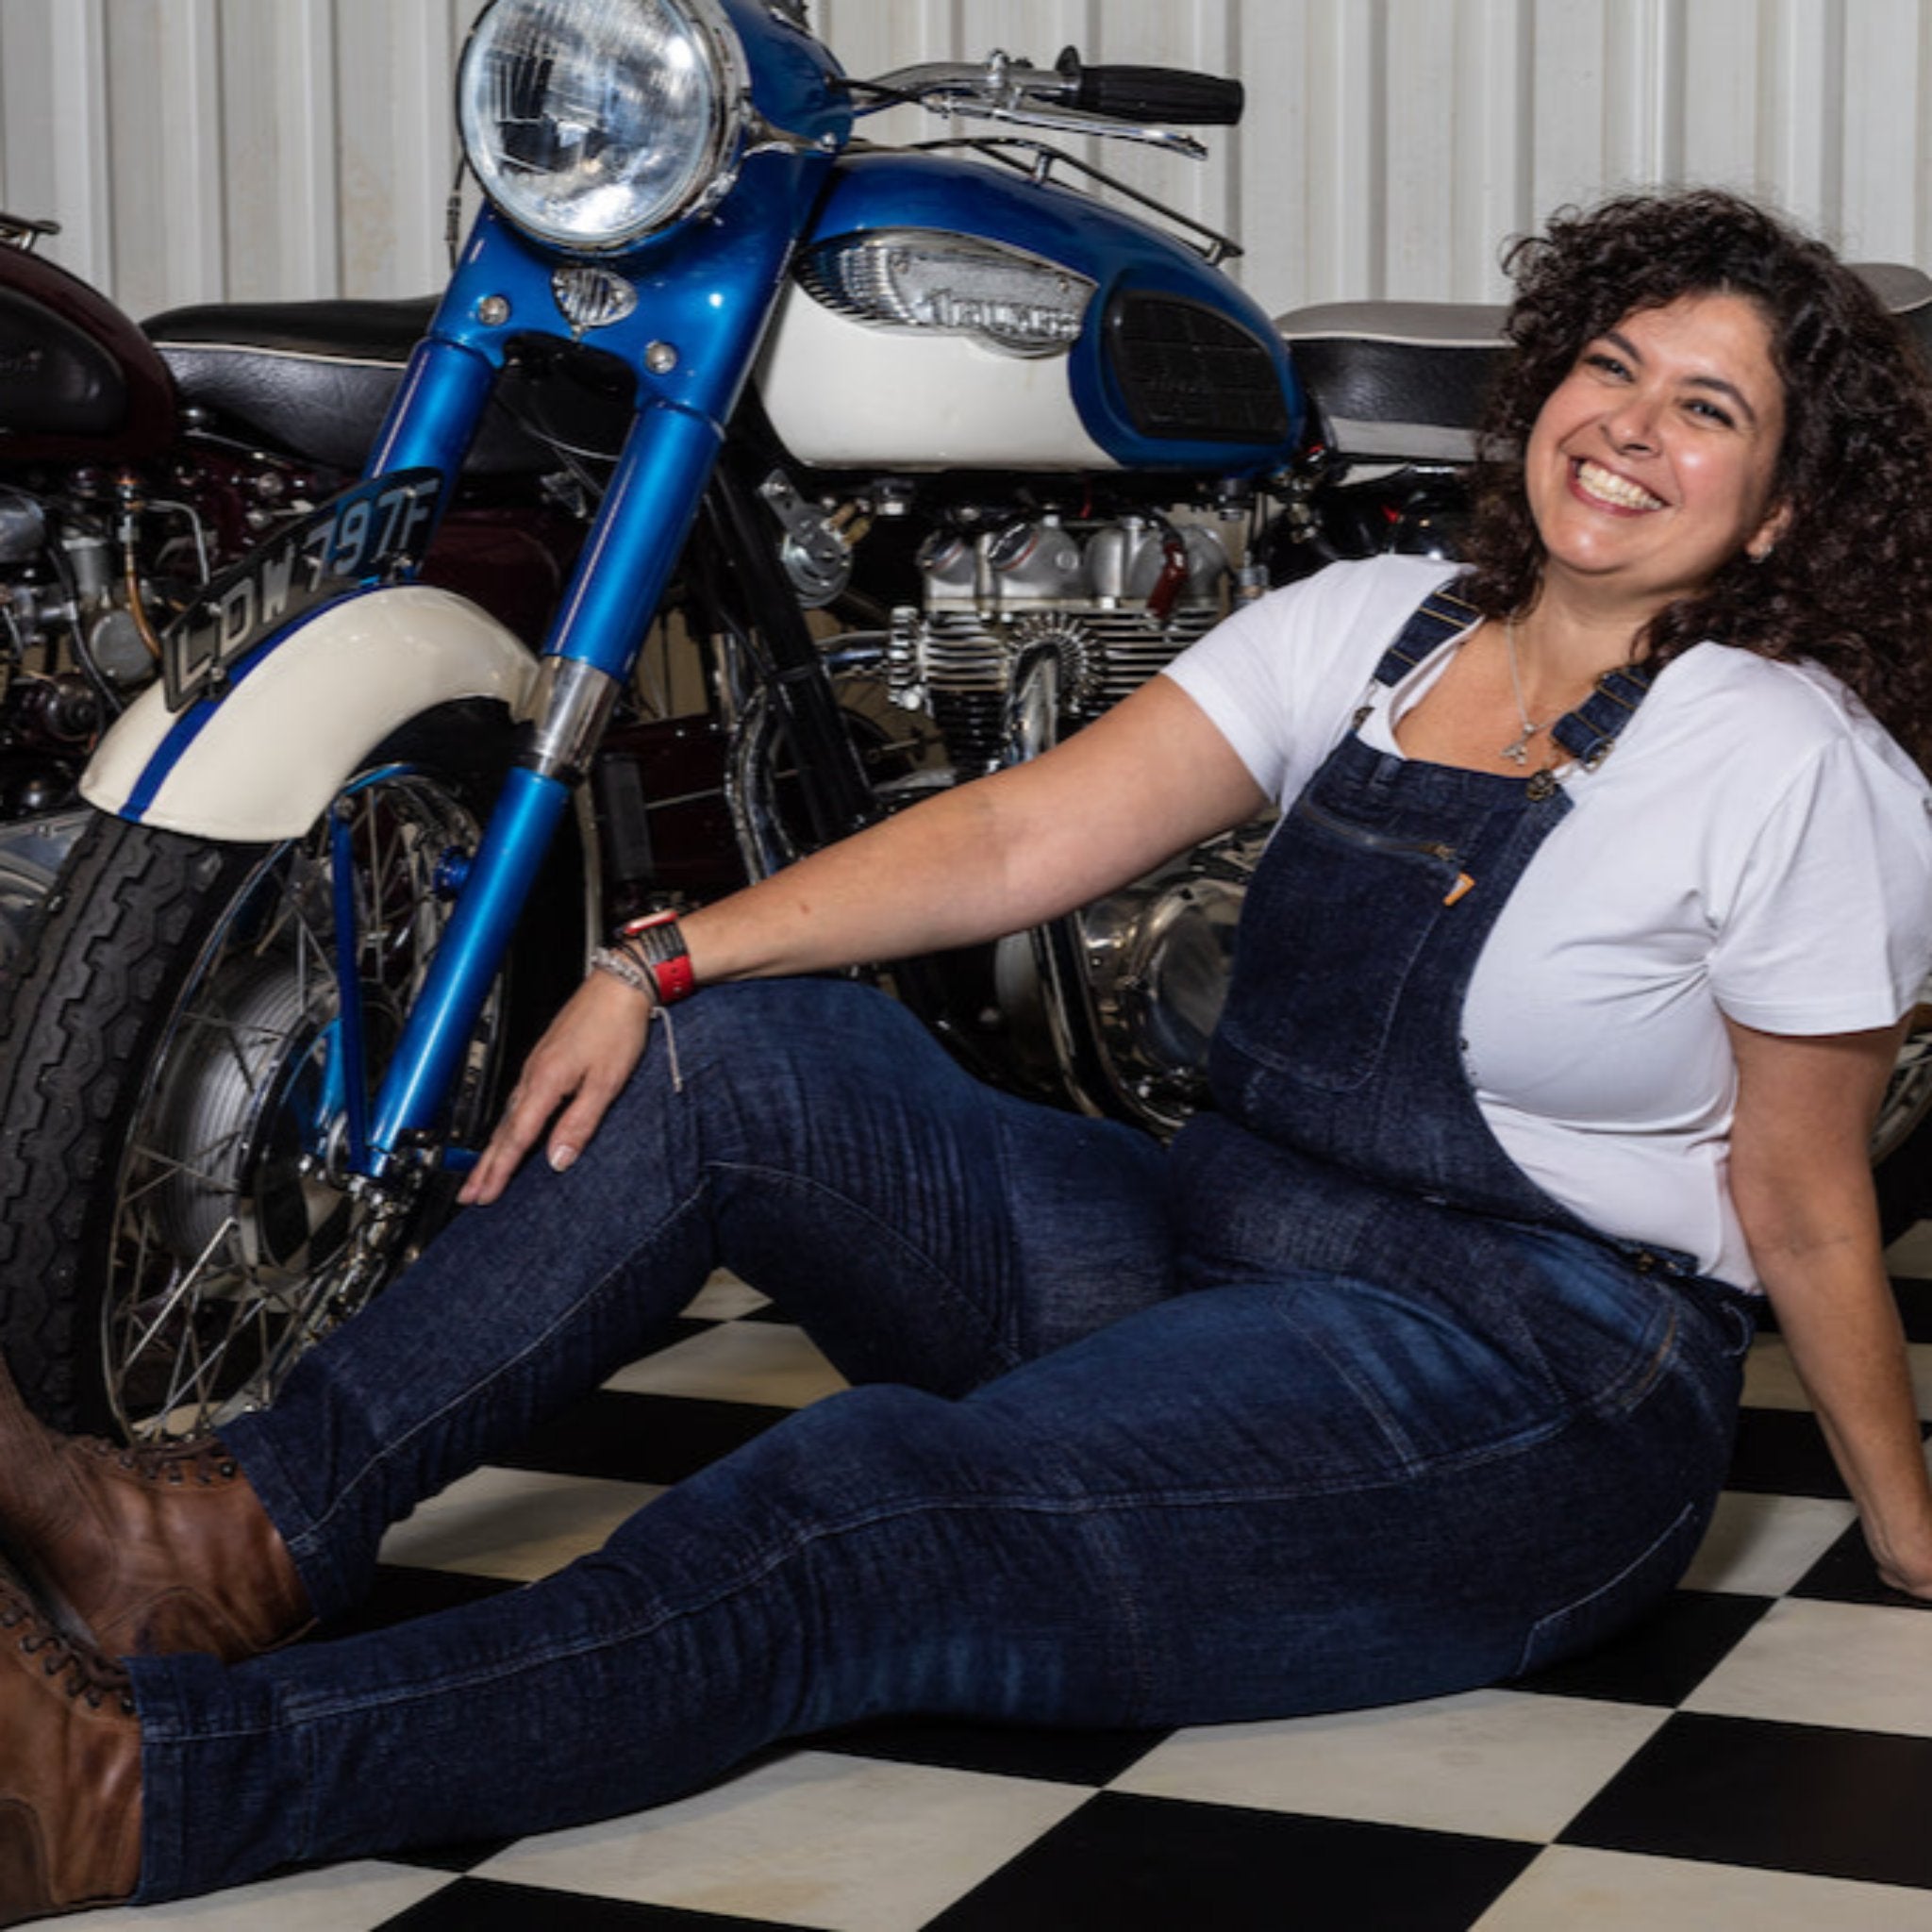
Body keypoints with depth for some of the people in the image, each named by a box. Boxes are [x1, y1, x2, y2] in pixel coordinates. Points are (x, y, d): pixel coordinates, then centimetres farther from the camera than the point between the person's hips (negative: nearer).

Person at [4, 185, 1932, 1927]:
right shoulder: (1374, 626, 7)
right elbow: (1016, 835, -2)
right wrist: (662, 963, -12)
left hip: (1525, 1391, -6)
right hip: (1196, 1255, 7)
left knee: (867, 1522, -29)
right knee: (743, 1051, -12)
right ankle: (251, 1535, -18)